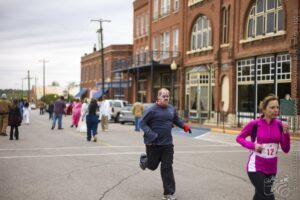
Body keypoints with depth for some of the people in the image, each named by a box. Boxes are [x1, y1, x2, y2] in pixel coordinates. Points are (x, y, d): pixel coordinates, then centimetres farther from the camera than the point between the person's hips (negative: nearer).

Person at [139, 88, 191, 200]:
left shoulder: (171, 109, 6)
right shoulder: (152, 110, -12)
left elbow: (176, 120, 22)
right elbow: (142, 123, -11)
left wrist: (184, 125, 2)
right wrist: (150, 134, -24)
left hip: (167, 144, 4)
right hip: (153, 144, -4)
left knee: (167, 168, 2)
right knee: (152, 165, 14)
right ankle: (144, 159, 50)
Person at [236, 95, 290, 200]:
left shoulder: (279, 124, -4)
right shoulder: (254, 124, -13)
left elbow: (286, 149, -2)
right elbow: (239, 138, 1)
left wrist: (286, 132, -17)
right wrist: (253, 145, -16)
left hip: (271, 168, 4)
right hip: (256, 167, -4)